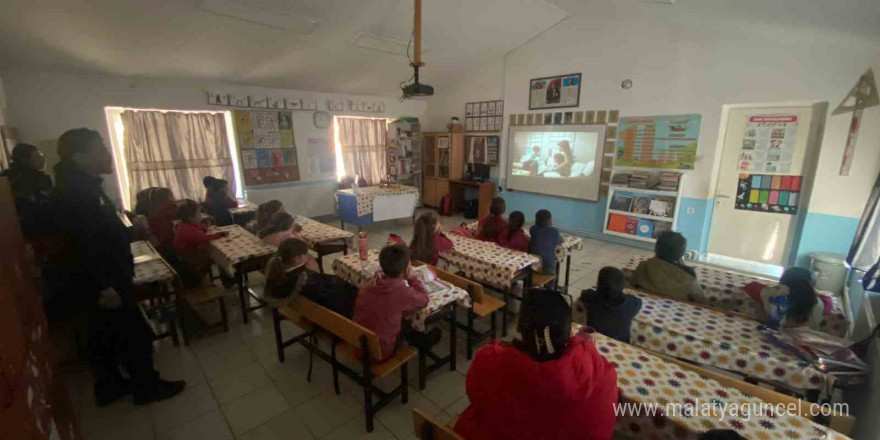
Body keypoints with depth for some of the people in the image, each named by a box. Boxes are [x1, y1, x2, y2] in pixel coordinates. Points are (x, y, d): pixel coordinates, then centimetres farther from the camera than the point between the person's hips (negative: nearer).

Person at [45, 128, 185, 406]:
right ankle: (148, 387, 17)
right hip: (98, 284, -10)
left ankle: (108, 386, 35)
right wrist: (103, 287, -25)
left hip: (103, 279, 10)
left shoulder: (83, 186, 9)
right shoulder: (74, 192, -22)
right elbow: (81, 245, -27)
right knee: (135, 335, 2)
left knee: (106, 334, 20)